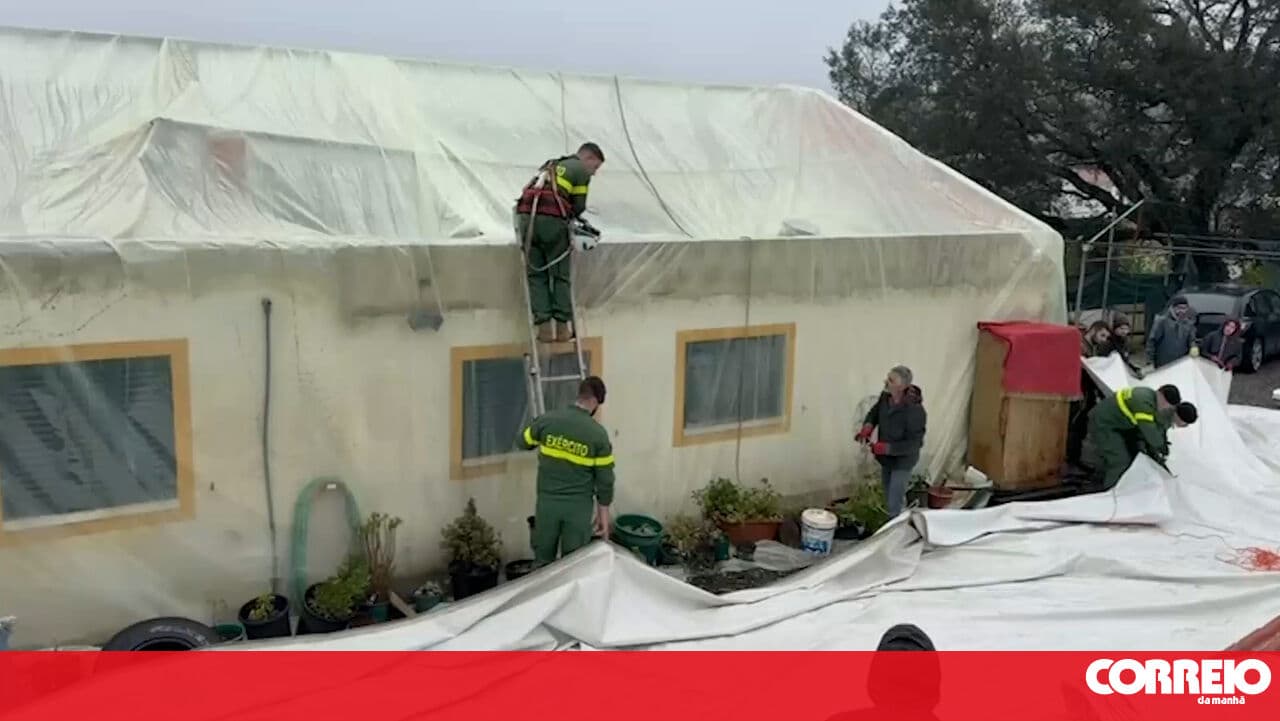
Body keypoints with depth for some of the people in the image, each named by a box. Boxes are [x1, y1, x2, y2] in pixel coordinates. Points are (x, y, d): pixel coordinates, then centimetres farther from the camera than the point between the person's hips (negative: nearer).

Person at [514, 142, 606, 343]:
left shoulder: (549, 166, 31)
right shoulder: (581, 170, 11)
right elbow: (579, 207, 4)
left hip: (527, 216, 5)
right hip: (552, 220, -5)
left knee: (536, 275, 7)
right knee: (559, 275, 6)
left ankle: (544, 327, 1)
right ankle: (562, 326, 6)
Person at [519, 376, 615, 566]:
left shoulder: (547, 420, -7)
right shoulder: (598, 434, -12)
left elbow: (524, 442, 13)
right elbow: (604, 480, -7)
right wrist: (603, 514, 3)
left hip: (547, 502, 2)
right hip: (578, 506, -2)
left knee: (543, 561, 15)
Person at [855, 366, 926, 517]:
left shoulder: (914, 410, -33)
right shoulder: (886, 396, -12)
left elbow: (913, 444, -28)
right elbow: (874, 412, 7)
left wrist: (886, 448, -33)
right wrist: (867, 427, -14)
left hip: (902, 460, -8)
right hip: (886, 457, 8)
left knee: (894, 505, -9)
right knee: (889, 497, 24)